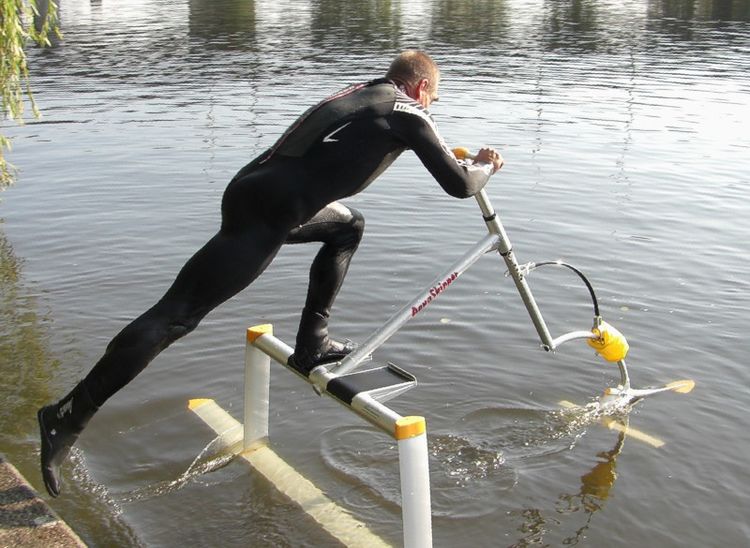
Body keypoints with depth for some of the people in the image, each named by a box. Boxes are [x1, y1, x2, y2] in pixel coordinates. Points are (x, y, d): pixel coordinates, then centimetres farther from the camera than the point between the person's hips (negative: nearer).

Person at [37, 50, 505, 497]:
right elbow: (460, 185, 7)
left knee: (347, 226, 28)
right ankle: (68, 416, -11)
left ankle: (311, 345, 24)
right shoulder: (409, 113, 7)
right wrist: (487, 166, 29)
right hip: (268, 211, -9)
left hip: (252, 188, 9)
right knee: (177, 314, -11)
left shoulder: (360, 94, 28)